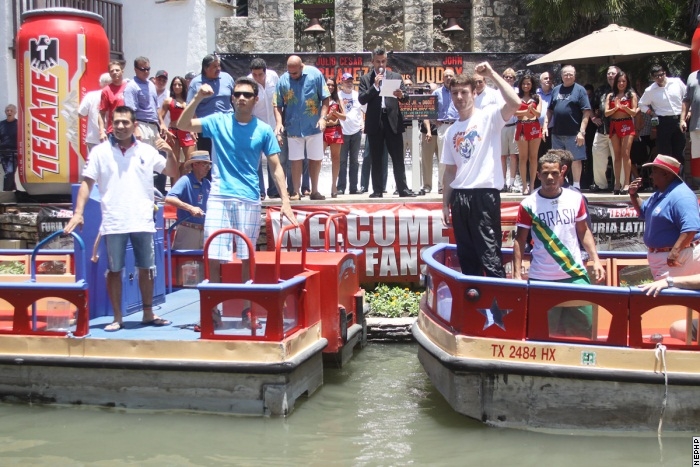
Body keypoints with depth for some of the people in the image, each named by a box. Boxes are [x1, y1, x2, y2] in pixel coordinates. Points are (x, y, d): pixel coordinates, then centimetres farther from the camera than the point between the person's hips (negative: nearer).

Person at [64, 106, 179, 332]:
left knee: (147, 268, 9)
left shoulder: (147, 151, 6)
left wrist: (170, 153, -8)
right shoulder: (100, 151, 0)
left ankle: (148, 314, 21)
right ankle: (117, 318, 13)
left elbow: (172, 172, 11)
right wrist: (78, 212, -11)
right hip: (113, 223, -2)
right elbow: (87, 183, -1)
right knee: (114, 270, 4)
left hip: (142, 222, 2)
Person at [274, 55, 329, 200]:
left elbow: (325, 98, -4)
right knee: (296, 160, 4)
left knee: (315, 159, 9)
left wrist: (323, 118, -14)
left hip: (314, 127, 0)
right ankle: (296, 192, 14)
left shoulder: (315, 74, -7)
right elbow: (278, 105, 1)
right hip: (293, 128, 0)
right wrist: (279, 122, -13)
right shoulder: (283, 80, -4)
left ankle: (314, 191, 21)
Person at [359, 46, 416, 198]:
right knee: (376, 159, 4)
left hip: (393, 121, 0)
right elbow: (362, 100, -3)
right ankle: (377, 190, 8)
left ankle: (403, 189, 3)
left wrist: (401, 95, -17)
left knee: (398, 158, 0)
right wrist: (375, 86, -12)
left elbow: (406, 96, 6)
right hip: (374, 122, 0)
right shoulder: (365, 78, 8)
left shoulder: (396, 76, 11)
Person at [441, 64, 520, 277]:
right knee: (466, 256, 12)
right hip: (459, 197, 6)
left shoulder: (488, 116, -2)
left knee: (489, 256, -8)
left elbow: (515, 103, -23)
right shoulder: (451, 131, 15)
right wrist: (445, 204, 13)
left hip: (484, 194, -6)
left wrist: (492, 74, -15)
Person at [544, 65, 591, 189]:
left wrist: (582, 131, -14)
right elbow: (550, 110, 15)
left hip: (573, 133, -5)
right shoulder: (556, 90, 12)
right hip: (557, 132, 5)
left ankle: (576, 186, 8)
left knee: (575, 160, 0)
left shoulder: (580, 90, -2)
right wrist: (545, 125, 3)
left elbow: (586, 112, -8)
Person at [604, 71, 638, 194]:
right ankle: (617, 183, 2)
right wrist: (615, 108, -13)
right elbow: (606, 113, 5)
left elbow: (634, 112, 2)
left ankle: (626, 183, -13)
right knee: (617, 155, 2)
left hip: (627, 125, -3)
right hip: (614, 126, 3)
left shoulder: (631, 95, 7)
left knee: (625, 154, -12)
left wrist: (626, 108, -18)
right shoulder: (610, 96, 14)